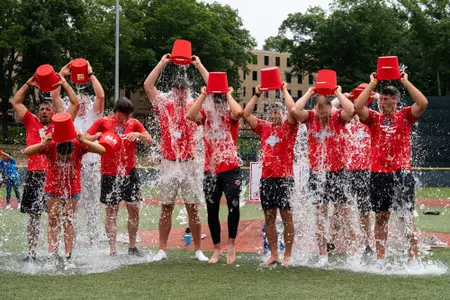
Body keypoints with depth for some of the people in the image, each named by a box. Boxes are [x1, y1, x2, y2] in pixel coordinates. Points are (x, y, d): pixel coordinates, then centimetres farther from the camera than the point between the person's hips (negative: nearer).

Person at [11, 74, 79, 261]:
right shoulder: (31, 123, 14)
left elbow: (75, 104, 9)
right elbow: (15, 102, 18)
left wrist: (64, 84, 10)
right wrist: (29, 84, 15)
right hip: (34, 175, 1)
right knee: (34, 216, 5)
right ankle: (31, 252, 10)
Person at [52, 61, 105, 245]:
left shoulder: (93, 115, 7)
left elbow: (101, 96, -8)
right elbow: (55, 96, 5)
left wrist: (91, 74, -8)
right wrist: (61, 74, -2)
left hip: (91, 165, -2)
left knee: (92, 207, 2)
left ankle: (94, 244, 4)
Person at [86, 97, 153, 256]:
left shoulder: (134, 123, 7)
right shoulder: (103, 122, 0)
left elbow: (149, 141, 4)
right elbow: (85, 139, -1)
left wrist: (138, 134, -15)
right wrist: (97, 136, -20)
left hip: (130, 173, 3)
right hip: (110, 174, -3)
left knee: (134, 209, 2)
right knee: (111, 211, 1)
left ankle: (132, 247, 14)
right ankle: (113, 250, 4)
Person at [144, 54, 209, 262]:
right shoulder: (164, 106, 5)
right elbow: (148, 85, 0)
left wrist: (199, 65, 2)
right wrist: (162, 63, 2)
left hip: (189, 164, 0)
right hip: (168, 164, 0)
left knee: (193, 208, 3)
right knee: (166, 208, 6)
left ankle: (198, 250, 8)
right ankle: (162, 250, 11)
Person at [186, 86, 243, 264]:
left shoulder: (230, 115, 0)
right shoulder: (205, 114, 6)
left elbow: (239, 112, -25)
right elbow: (190, 115, -15)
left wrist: (229, 95, -10)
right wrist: (202, 95, -10)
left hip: (230, 170, -3)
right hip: (210, 171, 3)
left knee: (233, 205, -17)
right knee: (212, 211, 8)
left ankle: (231, 244, 2)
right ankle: (217, 248, 22)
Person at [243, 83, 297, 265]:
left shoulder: (289, 127, 2)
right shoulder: (264, 127, 14)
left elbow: (293, 110, -15)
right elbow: (246, 114, 8)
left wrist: (284, 91, -4)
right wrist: (257, 94, 7)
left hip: (284, 177, -4)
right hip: (266, 177, 5)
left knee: (286, 216, -1)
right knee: (269, 217, 7)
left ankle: (287, 255, 3)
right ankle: (273, 254, 13)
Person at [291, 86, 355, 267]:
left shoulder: (338, 117, -4)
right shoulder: (310, 118, 0)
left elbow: (351, 110, -25)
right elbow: (295, 110, -19)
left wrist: (339, 93, -13)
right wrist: (308, 93, -8)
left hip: (337, 171, -1)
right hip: (317, 172, 1)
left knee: (343, 212, 1)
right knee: (320, 213, 1)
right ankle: (322, 255, 3)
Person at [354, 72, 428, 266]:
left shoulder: (405, 116, 6)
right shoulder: (374, 117, 10)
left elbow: (423, 103, -10)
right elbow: (357, 107, -7)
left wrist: (406, 82, -6)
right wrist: (372, 84, -3)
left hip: (402, 173, -2)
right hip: (379, 174, 2)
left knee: (408, 217, 0)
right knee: (381, 217, 6)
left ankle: (413, 258, 3)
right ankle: (380, 259, 10)